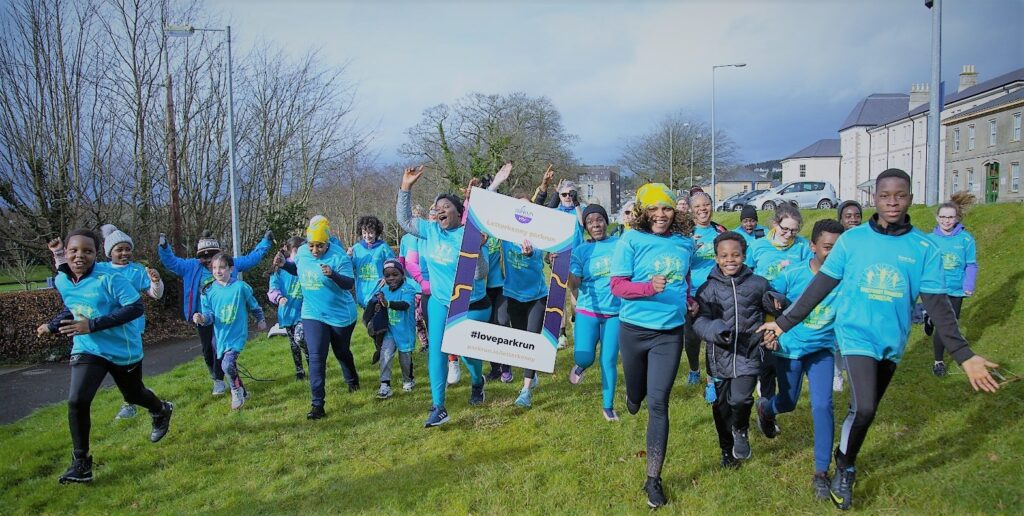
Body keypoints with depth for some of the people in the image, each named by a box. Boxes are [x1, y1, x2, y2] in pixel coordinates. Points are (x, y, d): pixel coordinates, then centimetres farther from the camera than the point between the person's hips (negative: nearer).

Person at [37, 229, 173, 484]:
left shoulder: (109, 278, -23)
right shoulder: (61, 281, -4)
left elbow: (136, 308, -29)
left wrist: (92, 325, -33)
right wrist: (52, 325, 5)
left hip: (124, 349, -3)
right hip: (87, 349, 3)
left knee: (133, 395, 17)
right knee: (76, 401, -16)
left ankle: (162, 411, 53)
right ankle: (81, 463, 0)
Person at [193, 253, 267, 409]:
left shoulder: (240, 286, -7)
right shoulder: (208, 291, -1)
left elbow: (253, 305, 8)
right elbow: (209, 315, -2)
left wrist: (260, 320, 19)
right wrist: (203, 319, -24)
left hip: (238, 334, -4)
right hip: (221, 335, 4)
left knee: (227, 364, -21)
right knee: (230, 366, 12)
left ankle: (236, 391, 5)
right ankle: (242, 392, 35)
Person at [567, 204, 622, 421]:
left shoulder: (620, 244, 0)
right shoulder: (581, 251, 0)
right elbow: (573, 283, -6)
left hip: (615, 312, 0)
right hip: (588, 311, 0)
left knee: (609, 360, 3)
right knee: (584, 357, -12)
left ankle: (608, 406, 22)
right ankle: (581, 365, 27)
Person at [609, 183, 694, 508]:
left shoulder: (685, 243, 1)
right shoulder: (631, 241, -10)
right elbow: (617, 286, -15)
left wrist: (687, 299, 6)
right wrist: (650, 287, -29)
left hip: (670, 332, 1)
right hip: (634, 329, -1)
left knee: (658, 403, -3)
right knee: (637, 394, 18)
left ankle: (653, 478, 6)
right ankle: (632, 398, 58)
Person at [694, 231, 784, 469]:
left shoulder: (758, 283, 3)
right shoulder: (708, 288, -1)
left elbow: (773, 308, 16)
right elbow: (699, 320, -10)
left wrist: (775, 302, -7)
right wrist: (715, 330, -30)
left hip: (749, 353, -1)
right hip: (720, 356, 1)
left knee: (741, 399, -18)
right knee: (721, 405, 12)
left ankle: (741, 430, 17)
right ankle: (727, 450, 35)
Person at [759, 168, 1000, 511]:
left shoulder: (924, 248, -4)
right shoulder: (851, 239, -7)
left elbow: (938, 305, -5)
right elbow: (819, 287, -3)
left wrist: (964, 355, -12)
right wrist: (784, 323, -5)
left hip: (892, 343, 3)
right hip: (857, 336, -3)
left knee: (867, 410, 16)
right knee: (863, 408, -18)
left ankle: (845, 463, 40)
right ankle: (845, 468, 9)